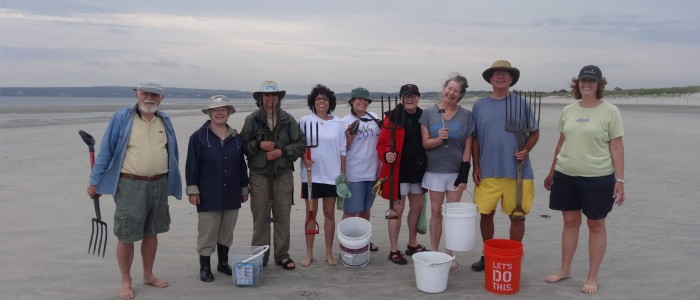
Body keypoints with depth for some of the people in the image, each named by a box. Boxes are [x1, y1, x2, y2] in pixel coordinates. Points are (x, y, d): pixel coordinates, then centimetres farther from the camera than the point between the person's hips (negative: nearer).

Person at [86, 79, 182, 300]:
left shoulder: (165, 121, 8)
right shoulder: (121, 118, -5)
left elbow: (172, 153, 13)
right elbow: (106, 151, -4)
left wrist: (173, 183, 13)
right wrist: (94, 182, -4)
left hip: (159, 185, 4)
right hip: (131, 185, -4)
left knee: (151, 233, 15)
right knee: (126, 236, 3)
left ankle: (148, 275, 31)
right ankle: (126, 282, 18)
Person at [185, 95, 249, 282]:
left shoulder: (236, 138, 8)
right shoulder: (199, 137, -5)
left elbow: (242, 165, 12)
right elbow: (192, 165, -7)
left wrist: (244, 188, 12)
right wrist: (192, 189, -11)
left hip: (231, 194, 4)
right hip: (208, 195, -4)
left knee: (227, 232, 14)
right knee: (207, 233, 2)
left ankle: (223, 263, 28)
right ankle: (204, 267, 14)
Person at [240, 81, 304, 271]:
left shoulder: (288, 120, 6)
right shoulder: (252, 120, 3)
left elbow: (300, 144, 4)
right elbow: (242, 145, 2)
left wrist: (282, 151, -9)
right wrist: (259, 145, -13)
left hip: (283, 175, 1)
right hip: (259, 175, -1)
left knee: (283, 216, 6)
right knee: (260, 217, 2)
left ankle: (282, 255, 18)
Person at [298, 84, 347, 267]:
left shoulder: (338, 123, 4)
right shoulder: (305, 121, -1)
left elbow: (342, 150, 7)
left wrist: (343, 173, 5)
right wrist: (304, 158, -16)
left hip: (332, 174, 1)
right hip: (311, 174, -1)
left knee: (330, 214, 8)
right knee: (311, 213, 6)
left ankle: (329, 253, 18)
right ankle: (309, 254, 16)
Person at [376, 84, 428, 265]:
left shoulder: (423, 116, 6)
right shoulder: (393, 117, -9)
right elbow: (383, 144, -11)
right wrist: (386, 155, -31)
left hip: (418, 169, 6)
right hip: (398, 169, -6)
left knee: (417, 207, 16)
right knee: (398, 209, 0)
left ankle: (413, 244, 33)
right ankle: (394, 250, 10)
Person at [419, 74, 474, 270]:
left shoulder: (466, 115, 1)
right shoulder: (429, 113, 0)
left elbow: (468, 146, 0)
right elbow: (425, 143, 0)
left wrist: (464, 171, -6)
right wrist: (439, 139, -20)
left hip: (456, 171, 0)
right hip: (435, 170, 0)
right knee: (436, 211, 7)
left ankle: (450, 254, 17)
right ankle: (433, 252, 17)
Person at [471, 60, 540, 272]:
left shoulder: (521, 103, 2)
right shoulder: (480, 106, 5)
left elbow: (534, 133, 8)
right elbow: (475, 139, 9)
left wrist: (526, 150, -11)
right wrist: (476, 167, 3)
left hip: (517, 171, -1)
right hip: (488, 171, 1)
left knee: (517, 216, 4)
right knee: (486, 213, 9)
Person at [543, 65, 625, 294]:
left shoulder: (610, 111, -6)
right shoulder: (568, 110, 6)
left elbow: (617, 147, -6)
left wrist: (620, 179, -11)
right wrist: (551, 172, 16)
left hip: (598, 177, -4)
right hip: (566, 175, 4)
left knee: (596, 225, 6)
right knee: (570, 222, 12)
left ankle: (592, 277, 15)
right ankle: (565, 270, 24)